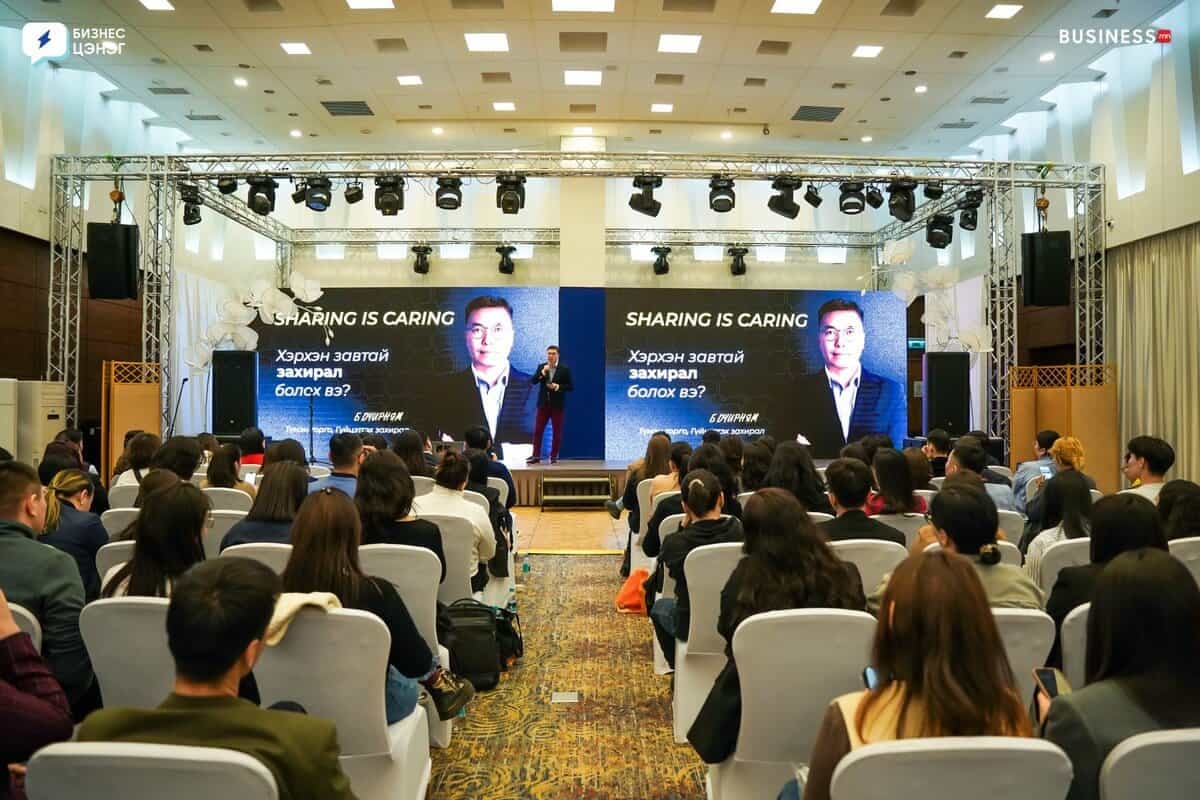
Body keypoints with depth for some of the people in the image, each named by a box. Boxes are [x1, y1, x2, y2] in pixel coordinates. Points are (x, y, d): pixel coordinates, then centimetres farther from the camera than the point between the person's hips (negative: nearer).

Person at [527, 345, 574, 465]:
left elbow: (571, 386, -2)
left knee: (557, 432, 2)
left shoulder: (564, 369, -3)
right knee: (538, 430, 1)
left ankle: (554, 456, 11)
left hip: (558, 405, -2)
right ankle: (536, 456, 6)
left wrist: (558, 387, -16)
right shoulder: (541, 367, 5)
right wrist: (542, 373, -18)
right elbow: (532, 381, -4)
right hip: (543, 404, 2)